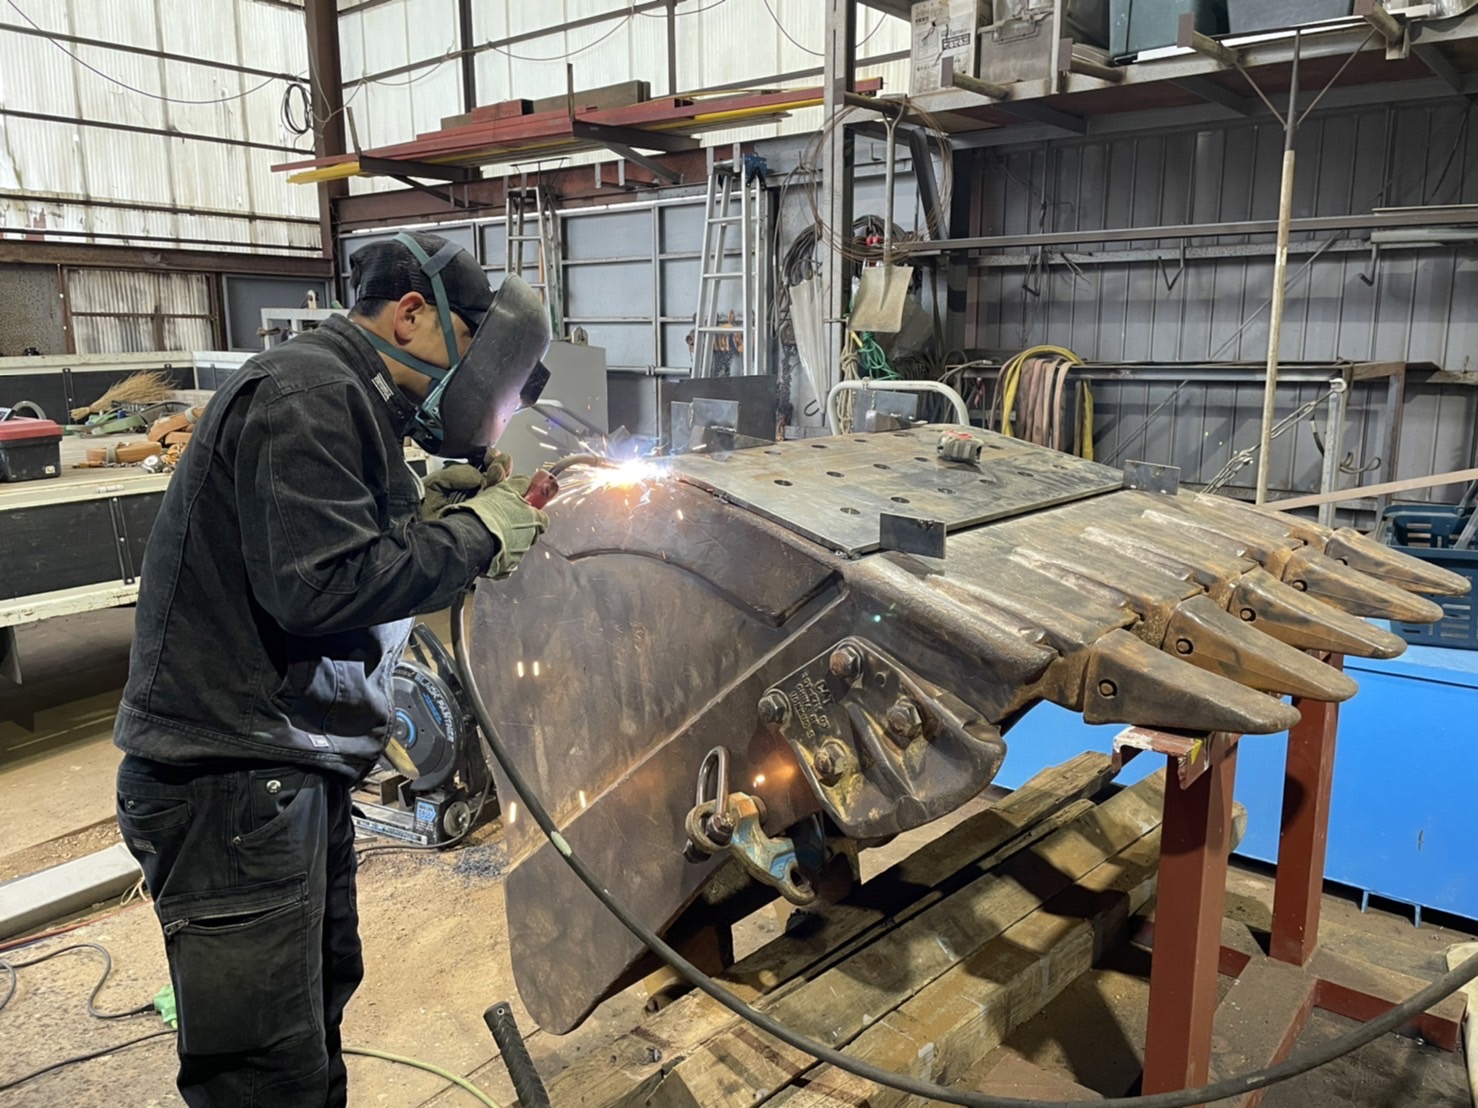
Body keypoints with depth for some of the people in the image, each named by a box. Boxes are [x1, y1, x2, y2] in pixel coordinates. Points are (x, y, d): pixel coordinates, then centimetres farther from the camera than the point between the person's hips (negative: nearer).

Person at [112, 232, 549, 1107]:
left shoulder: (351, 402, 17)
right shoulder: (307, 392, -16)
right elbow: (320, 584, -25)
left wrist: (451, 514, 5)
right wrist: (474, 536, -15)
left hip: (299, 768, 11)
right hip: (233, 779, -11)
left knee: (325, 989, 23)